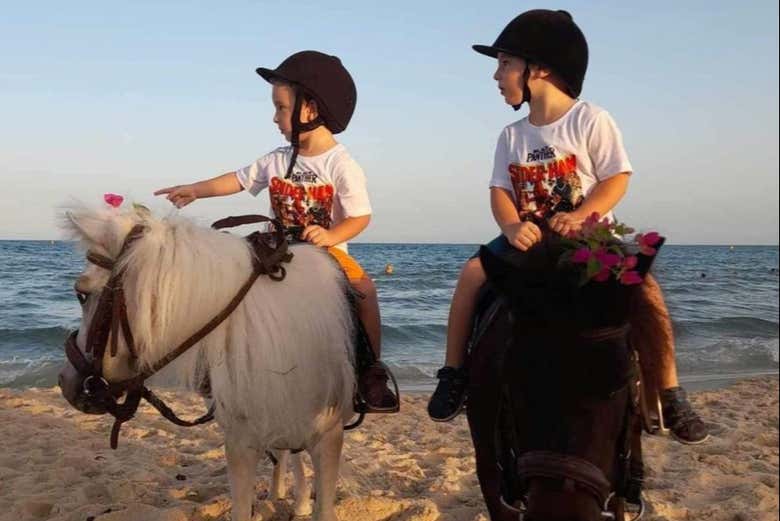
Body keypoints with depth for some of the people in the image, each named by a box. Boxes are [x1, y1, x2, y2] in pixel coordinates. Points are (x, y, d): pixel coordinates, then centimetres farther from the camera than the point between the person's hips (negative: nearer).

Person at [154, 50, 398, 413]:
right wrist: (194, 190, 13)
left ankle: (371, 373, -17)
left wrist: (331, 235, -29)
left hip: (327, 249, -4)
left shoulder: (341, 165, -10)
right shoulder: (276, 161, 5)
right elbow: (238, 180, 15)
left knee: (363, 288, -28)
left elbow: (361, 217, -13)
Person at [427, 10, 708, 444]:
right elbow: (500, 192, 1)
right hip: (531, 241, 4)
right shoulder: (512, 137, 8)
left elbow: (617, 179, -10)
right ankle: (455, 373, -7)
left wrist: (578, 216, -27)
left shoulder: (591, 121, -5)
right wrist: (512, 226, -21)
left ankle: (670, 390, -13)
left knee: (644, 283, -26)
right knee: (473, 272, -18)